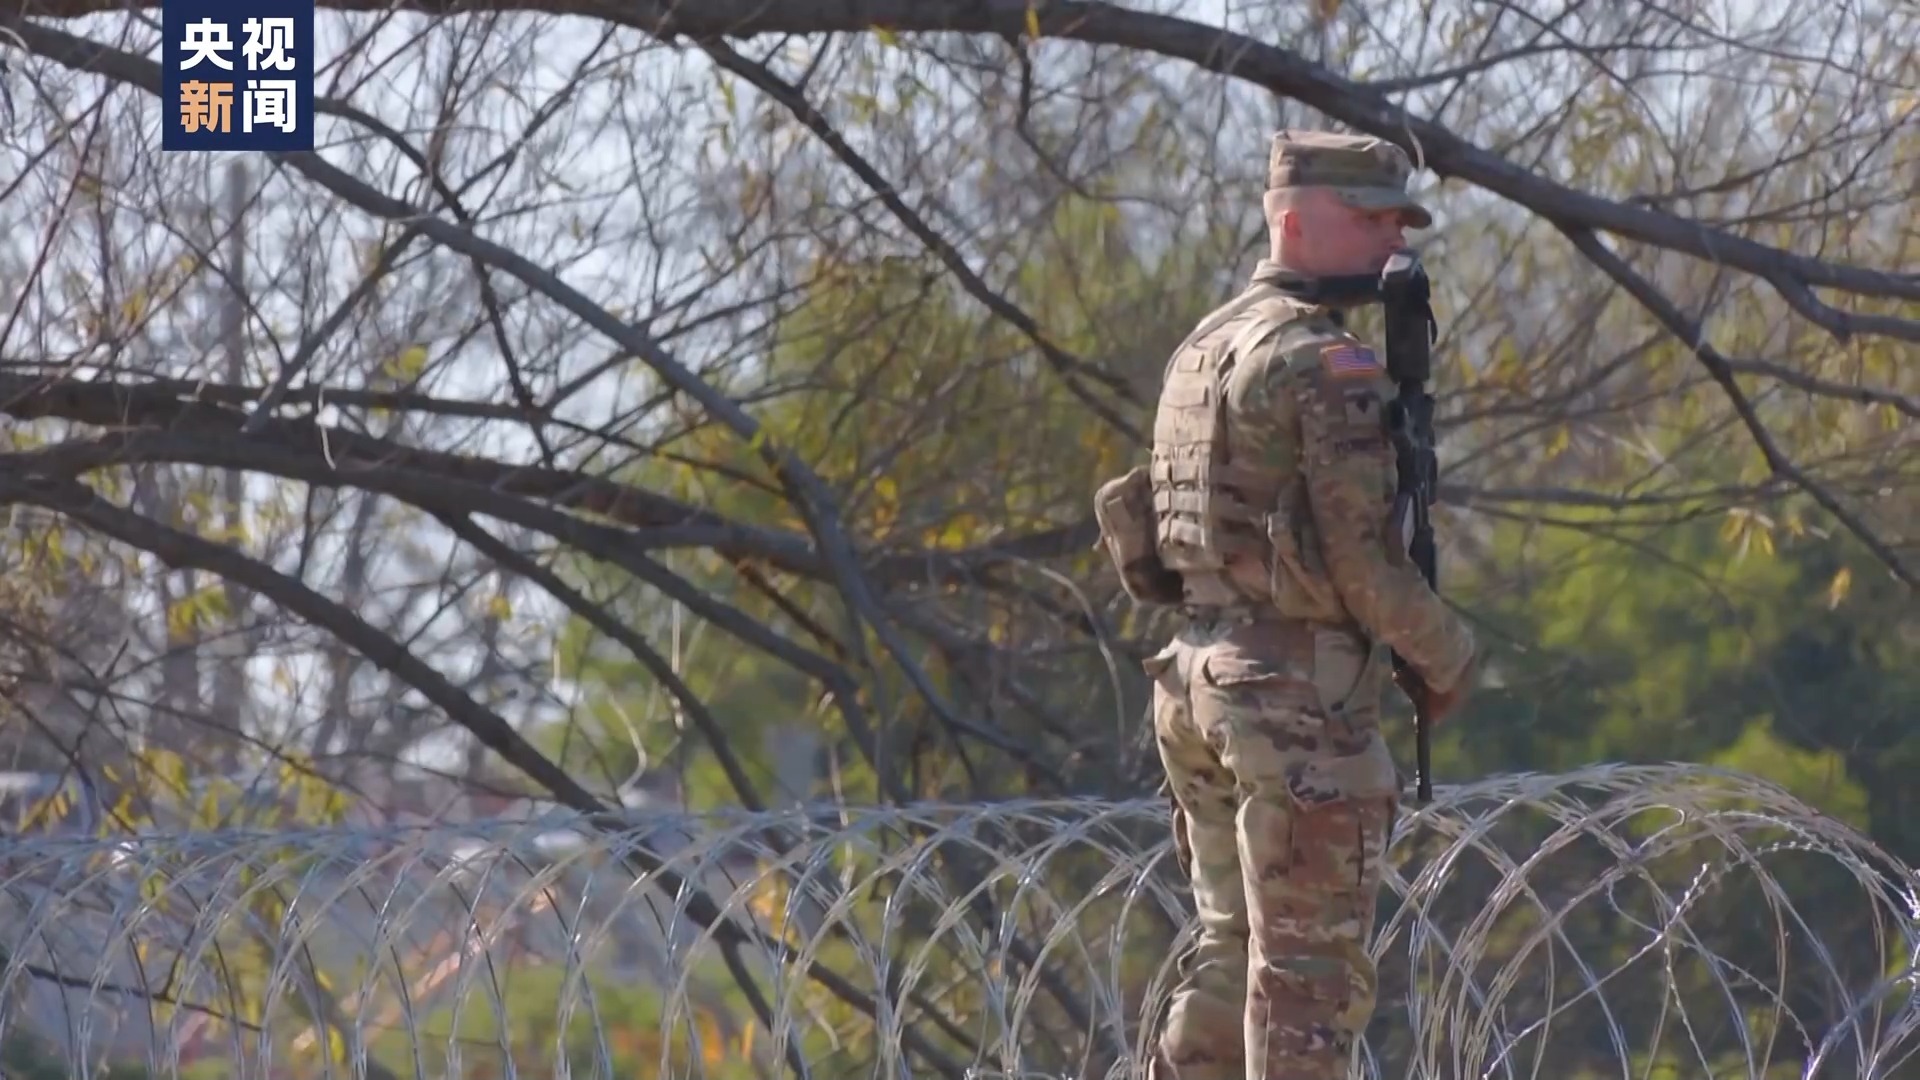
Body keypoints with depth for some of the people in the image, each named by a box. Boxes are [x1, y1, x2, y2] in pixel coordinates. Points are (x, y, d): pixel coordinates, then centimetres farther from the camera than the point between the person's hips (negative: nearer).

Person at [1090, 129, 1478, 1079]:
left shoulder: (1204, 349, 15)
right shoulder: (1324, 361, -14)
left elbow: (1159, 538, 17)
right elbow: (1360, 550, -17)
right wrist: (1449, 657, -4)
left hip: (1200, 676, 9)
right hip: (1301, 698, -9)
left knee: (1233, 949, 15)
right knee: (1311, 967, -4)